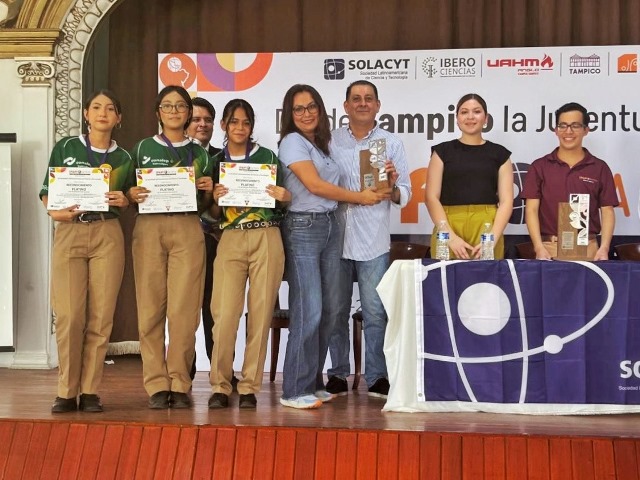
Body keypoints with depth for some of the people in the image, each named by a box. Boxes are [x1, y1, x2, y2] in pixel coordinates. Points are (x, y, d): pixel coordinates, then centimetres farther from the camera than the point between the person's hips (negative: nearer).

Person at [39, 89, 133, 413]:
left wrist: (123, 201, -4)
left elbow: (130, 202, 18)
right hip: (69, 232, -1)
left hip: (107, 235, 2)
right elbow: (46, 191, 7)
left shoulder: (123, 159, 12)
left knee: (101, 316, -3)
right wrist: (55, 212, -12)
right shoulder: (65, 148, 7)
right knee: (69, 316, -9)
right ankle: (67, 392, 1)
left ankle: (90, 391, 5)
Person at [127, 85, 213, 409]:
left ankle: (180, 384, 2)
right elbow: (128, 193, 11)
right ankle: (156, 385, 1)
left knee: (184, 309, -6)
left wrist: (207, 190, -3)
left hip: (187, 230, 1)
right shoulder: (142, 148, 12)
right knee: (151, 307, -4)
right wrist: (132, 195, -10)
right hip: (149, 228, 0)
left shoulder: (199, 154, 15)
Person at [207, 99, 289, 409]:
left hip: (266, 238, 0)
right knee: (225, 314, -10)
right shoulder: (215, 162, 11)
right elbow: (213, 215, 13)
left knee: (261, 314, -1)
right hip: (230, 241, 0)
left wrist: (285, 197, -8)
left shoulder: (268, 157, 8)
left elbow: (282, 202, 14)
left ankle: (249, 387, 6)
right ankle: (219, 386, 0)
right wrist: (216, 200, -8)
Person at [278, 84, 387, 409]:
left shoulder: (322, 144, 18)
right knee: (308, 310, -11)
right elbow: (315, 185, -13)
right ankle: (295, 391, -5)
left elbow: (330, 188, 13)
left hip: (331, 226, 8)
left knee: (329, 310, 7)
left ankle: (313, 383, 15)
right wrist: (360, 197, -5)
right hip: (304, 226, -8)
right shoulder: (293, 142, -5)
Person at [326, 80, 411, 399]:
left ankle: (376, 377, 4)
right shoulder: (330, 141, 8)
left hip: (373, 241, -1)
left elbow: (405, 195, 6)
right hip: (336, 237, 1)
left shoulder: (392, 144, 8)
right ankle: (338, 374, 15)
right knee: (336, 310, 6)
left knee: (375, 312, -3)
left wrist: (392, 188, -15)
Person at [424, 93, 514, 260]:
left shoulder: (499, 154, 10)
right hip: (449, 228, 0)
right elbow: (431, 197, 2)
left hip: (486, 229, 1)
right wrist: (451, 237, -10)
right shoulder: (443, 151, 8)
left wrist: (492, 239, -10)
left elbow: (506, 200, 4)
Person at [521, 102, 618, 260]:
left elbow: (607, 211, 5)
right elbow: (531, 210, 0)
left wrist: (604, 248, -10)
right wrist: (539, 248, -13)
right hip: (549, 248, 0)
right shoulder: (539, 167, 6)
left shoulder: (599, 168, 8)